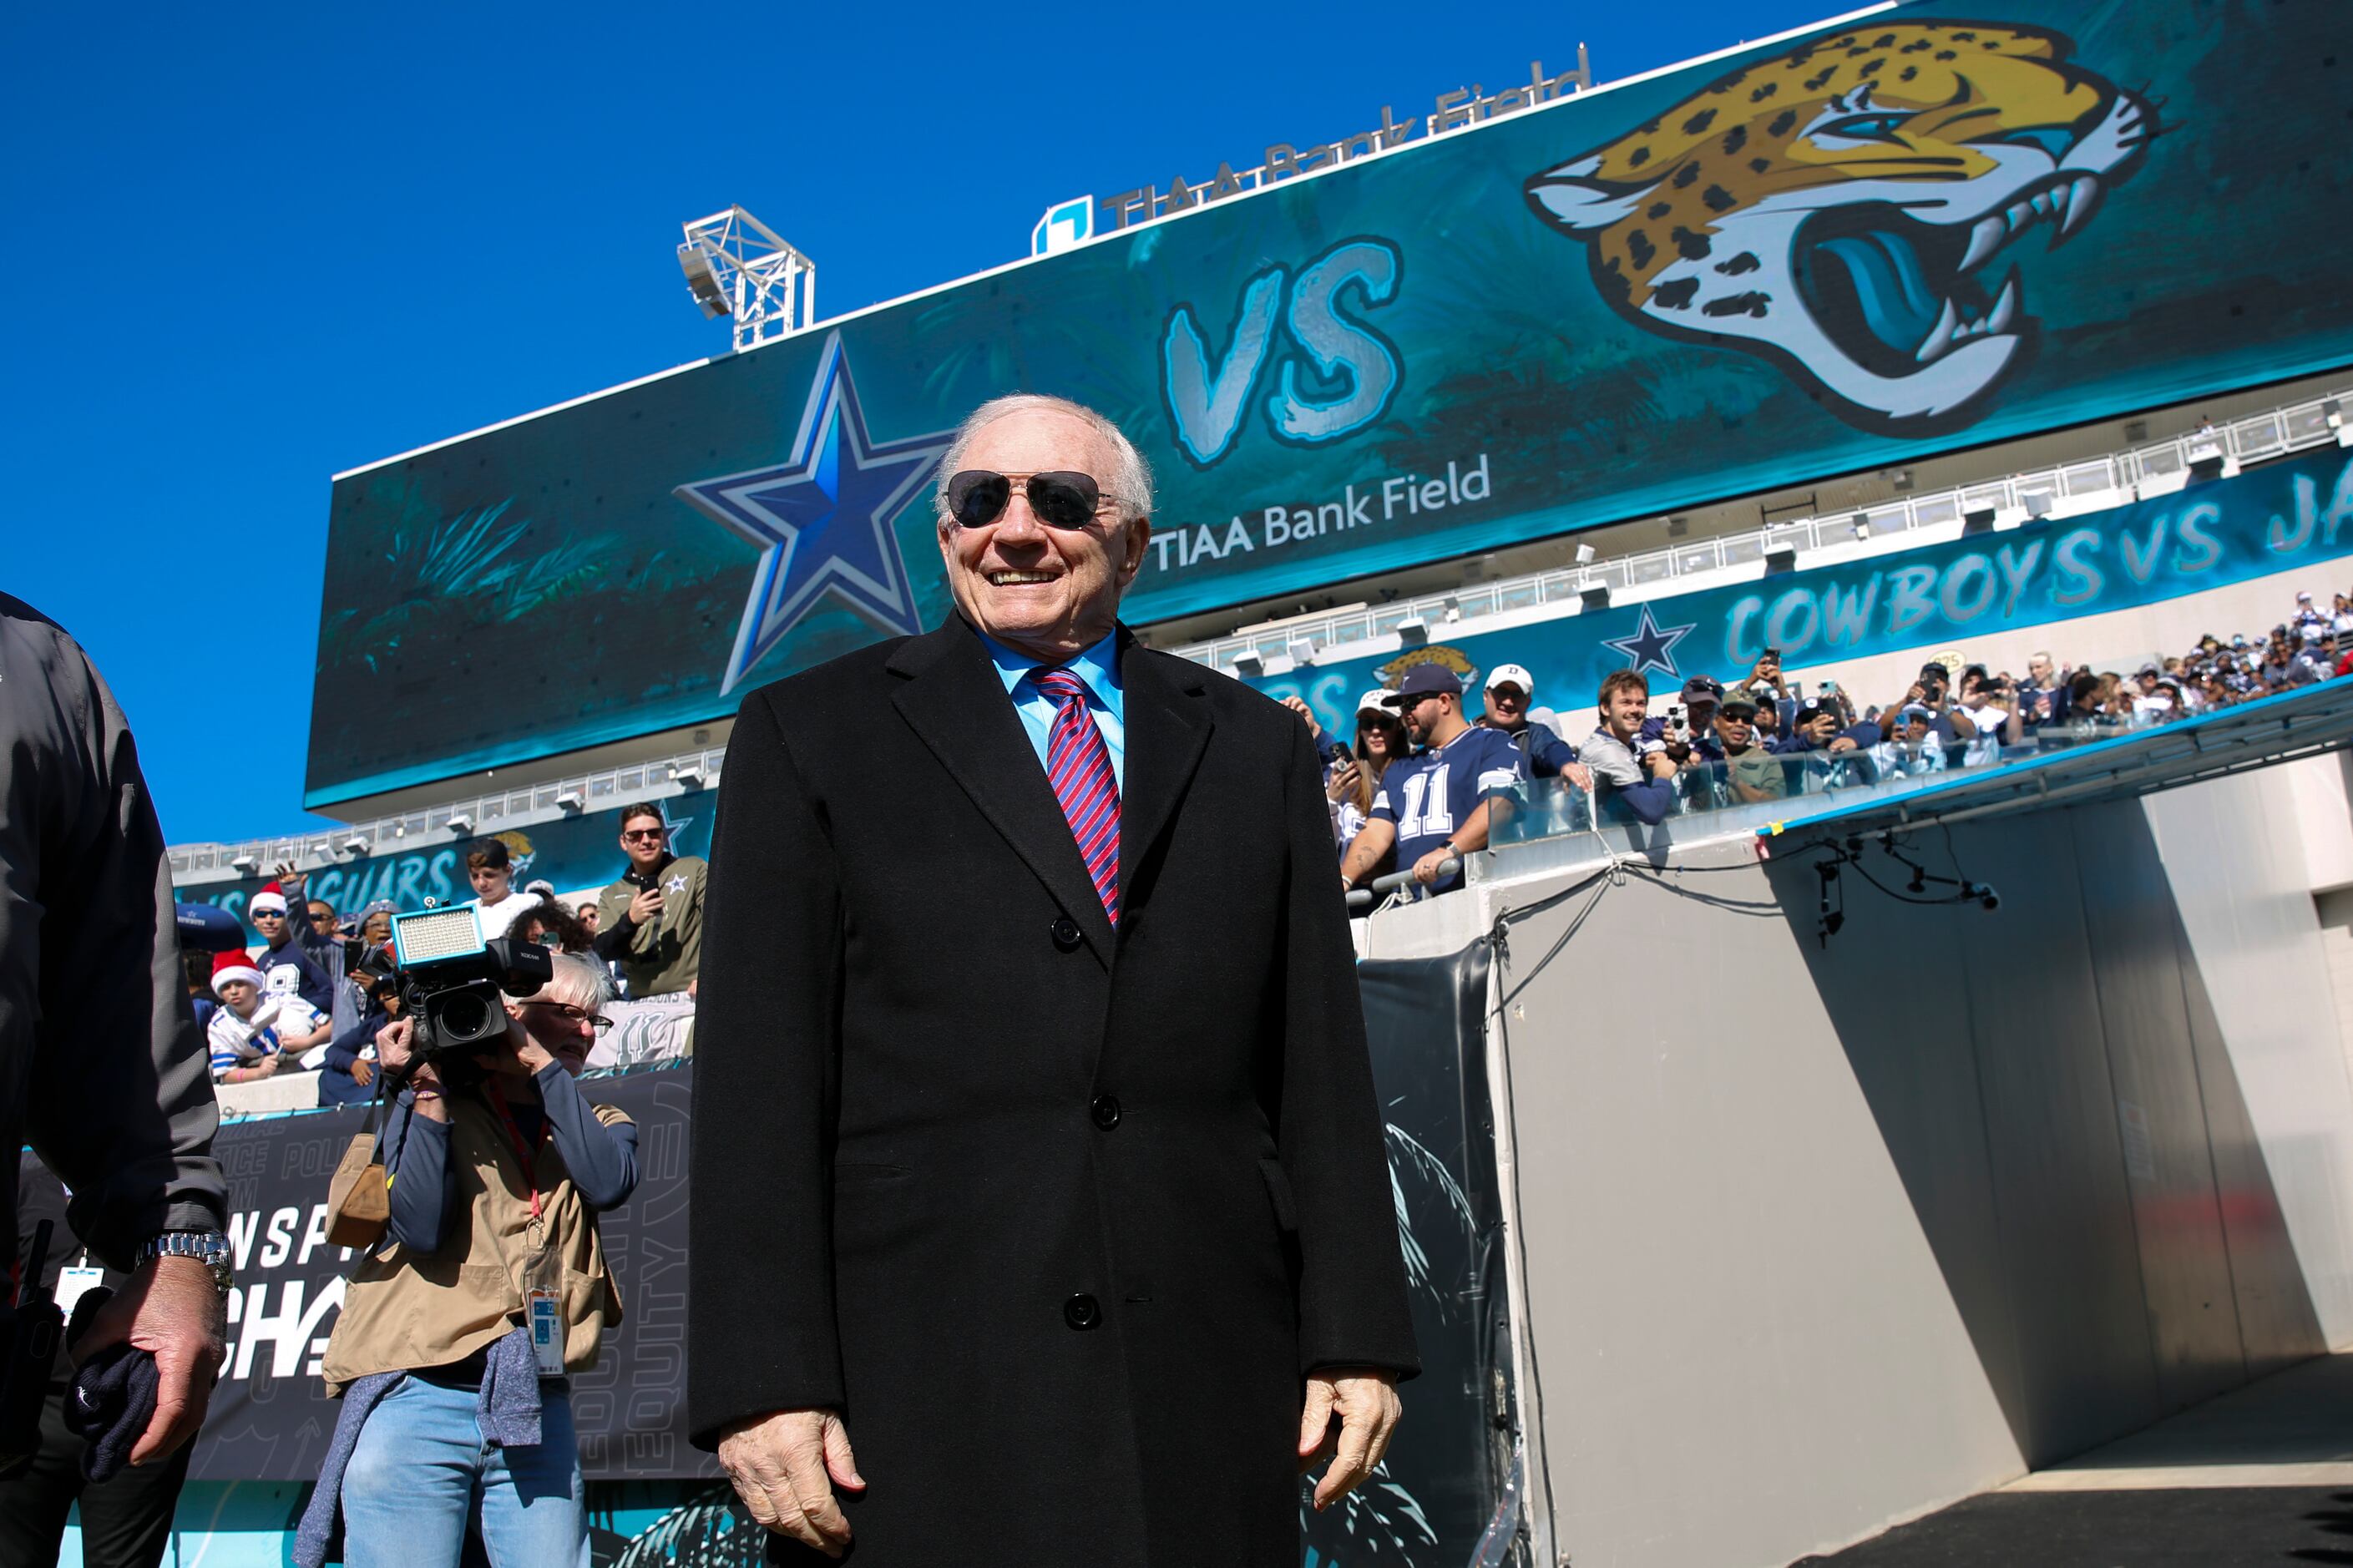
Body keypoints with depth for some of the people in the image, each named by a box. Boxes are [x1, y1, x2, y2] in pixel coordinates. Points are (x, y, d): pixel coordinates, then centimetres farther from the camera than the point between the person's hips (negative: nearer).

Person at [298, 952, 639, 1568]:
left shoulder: (598, 1124, 18)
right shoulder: (428, 1107, 10)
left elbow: (609, 1183, -6)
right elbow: (421, 1228, -6)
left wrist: (542, 1064, -4)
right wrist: (428, 1091, -7)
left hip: (535, 1407, 2)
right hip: (414, 1401, -2)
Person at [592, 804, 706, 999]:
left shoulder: (694, 870, 6)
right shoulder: (610, 896, 15)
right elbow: (603, 953, 5)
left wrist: (706, 978, -17)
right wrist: (630, 920, -14)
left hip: (692, 996, -2)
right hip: (641, 1001, 2)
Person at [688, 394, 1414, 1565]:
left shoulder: (1254, 748, 13)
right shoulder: (810, 735, 7)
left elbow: (1320, 1061, 9)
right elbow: (757, 1083, 0)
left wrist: (1354, 1336, 3)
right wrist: (766, 1383, -7)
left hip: (1208, 1378, 2)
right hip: (919, 1393, -2)